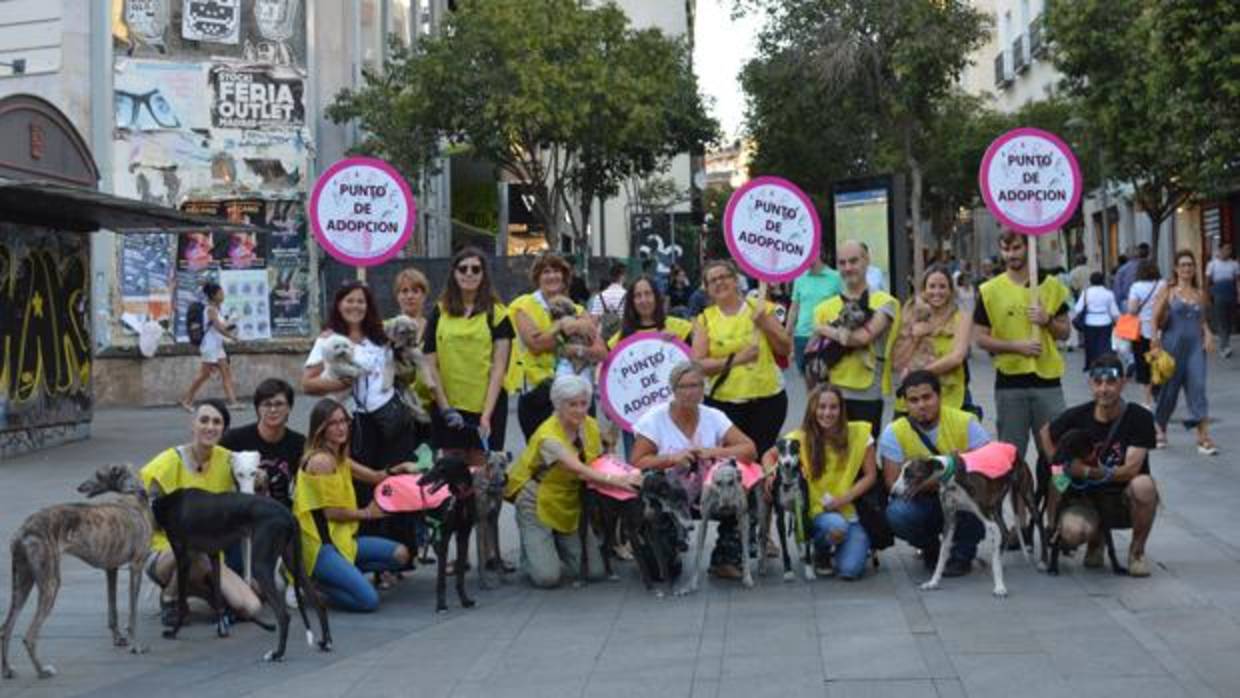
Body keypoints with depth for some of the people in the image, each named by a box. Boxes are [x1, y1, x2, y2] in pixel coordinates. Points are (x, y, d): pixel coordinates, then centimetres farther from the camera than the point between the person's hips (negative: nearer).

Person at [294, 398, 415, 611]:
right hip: (319, 546, -9)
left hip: (340, 537, 9)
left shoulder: (339, 458, 12)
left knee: (400, 555, 4)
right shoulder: (320, 461, -17)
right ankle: (314, 581, -1)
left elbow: (374, 477, 16)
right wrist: (366, 513, -2)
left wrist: (400, 468, -3)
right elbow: (331, 512, -16)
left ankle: (340, 573, 6)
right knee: (368, 600, -21)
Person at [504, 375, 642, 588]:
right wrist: (616, 480, -52)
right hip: (538, 503, -6)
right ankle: (532, 550, 16)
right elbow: (579, 469, -40)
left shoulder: (590, 425, -4)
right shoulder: (548, 435, -27)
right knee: (548, 576, -19)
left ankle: (556, 545, 23)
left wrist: (626, 474, -21)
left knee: (595, 571, -6)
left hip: (572, 503, 6)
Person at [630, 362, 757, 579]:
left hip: (705, 495, 4)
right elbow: (637, 463, -11)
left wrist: (713, 452, -20)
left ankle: (725, 561, -2)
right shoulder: (654, 419, -8)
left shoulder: (714, 417, 0)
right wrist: (672, 458, -23)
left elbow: (750, 450, -7)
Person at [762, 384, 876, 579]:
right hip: (817, 511, 0)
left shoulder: (859, 434, -5)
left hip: (852, 510, 0)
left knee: (849, 570, -22)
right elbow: (769, 456, 8)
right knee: (836, 526, -36)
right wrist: (771, 474, -14)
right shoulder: (801, 438, -5)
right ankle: (821, 554, 1)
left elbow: (870, 475, 0)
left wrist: (845, 498, -13)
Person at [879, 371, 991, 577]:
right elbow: (892, 483, -11)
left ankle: (962, 554, -5)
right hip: (922, 502, 0)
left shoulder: (965, 422, -11)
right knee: (897, 514, -32)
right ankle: (931, 548, 4)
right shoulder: (894, 433, -10)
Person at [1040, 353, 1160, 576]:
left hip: (1124, 499, -1)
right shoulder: (1078, 417, -7)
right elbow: (1045, 433, 13)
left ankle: (1137, 550, -9)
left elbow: (1131, 469, -20)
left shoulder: (1139, 418, -13)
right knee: (1072, 532, -33)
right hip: (1087, 498, 1)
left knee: (1143, 485, -36)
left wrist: (1088, 472, -29)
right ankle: (1096, 538, 9)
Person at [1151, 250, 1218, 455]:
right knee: (1169, 388, 7)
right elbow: (1155, 319, -5)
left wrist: (1208, 334, 2)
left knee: (1198, 388, -9)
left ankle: (1203, 438, -12)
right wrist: (1155, 338, -21)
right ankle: (1160, 429, 30)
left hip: (1195, 347, 2)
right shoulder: (1168, 291, -1)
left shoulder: (1200, 294, 10)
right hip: (1172, 345, -2)